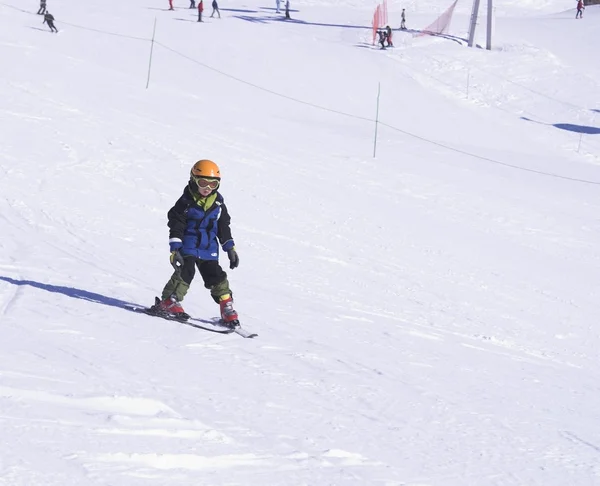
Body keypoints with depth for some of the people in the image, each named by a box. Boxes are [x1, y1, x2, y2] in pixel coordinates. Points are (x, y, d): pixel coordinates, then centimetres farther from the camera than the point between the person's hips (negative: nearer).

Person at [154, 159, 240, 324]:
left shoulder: (218, 204, 6)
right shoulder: (186, 202, -8)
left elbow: (224, 227, 16)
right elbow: (176, 226, -10)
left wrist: (230, 248, 14)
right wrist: (175, 250, -18)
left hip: (209, 250, 4)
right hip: (188, 247, -4)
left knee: (216, 277, 1)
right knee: (185, 272, -19)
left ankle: (227, 306, 9)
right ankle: (168, 301, -15)